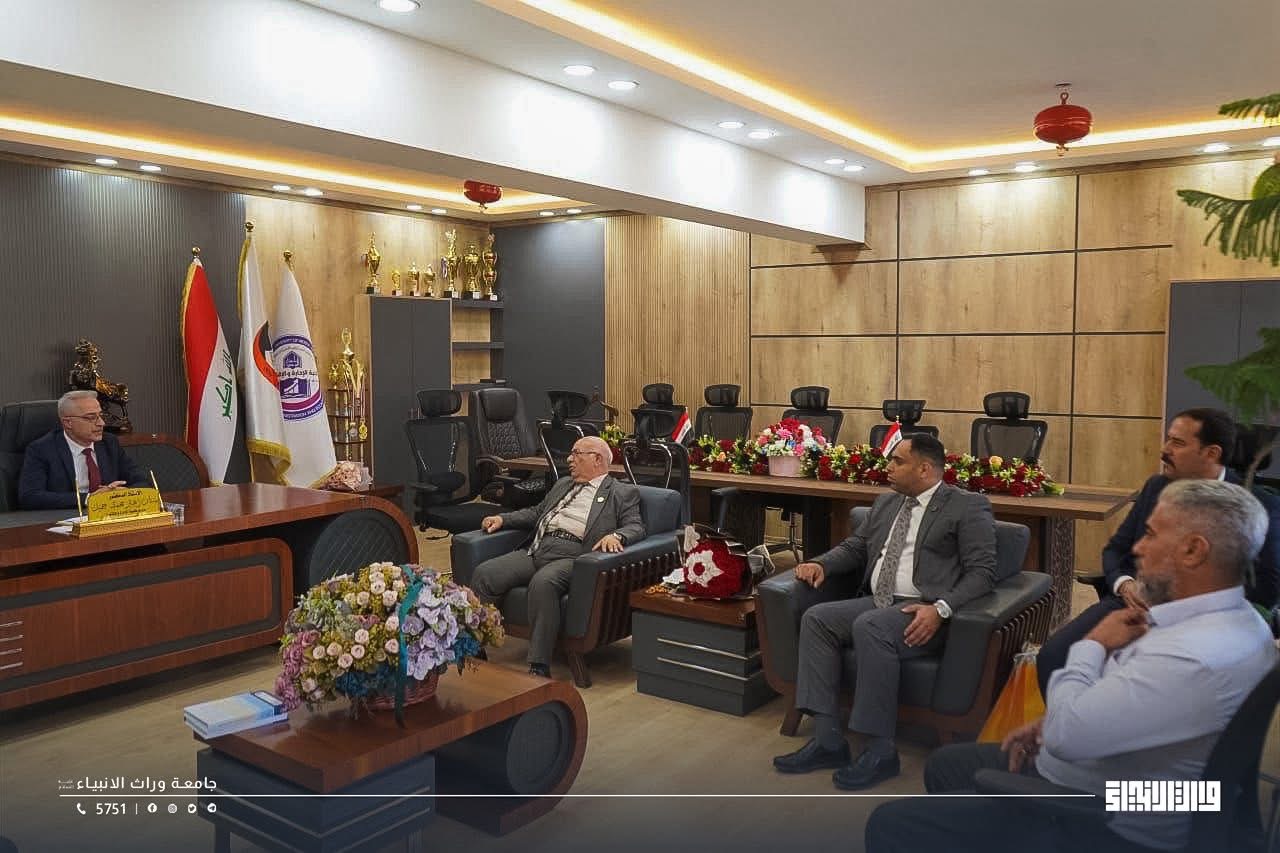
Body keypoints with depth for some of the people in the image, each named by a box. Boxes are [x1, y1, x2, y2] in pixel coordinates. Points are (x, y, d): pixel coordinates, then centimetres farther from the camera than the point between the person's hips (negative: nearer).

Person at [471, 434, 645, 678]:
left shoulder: (622, 493, 11)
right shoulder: (562, 484, 30)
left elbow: (636, 527, -1)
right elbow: (536, 512, 34)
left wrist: (616, 536, -23)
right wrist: (502, 519, 18)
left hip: (572, 557, -6)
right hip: (536, 551, 6)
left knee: (543, 583, -37)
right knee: (484, 573, -16)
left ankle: (539, 667, -31)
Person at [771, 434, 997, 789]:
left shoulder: (968, 508, -2)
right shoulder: (886, 503, 20)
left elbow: (982, 571, -10)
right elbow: (854, 547, 24)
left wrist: (940, 609, -24)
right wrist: (821, 564, 3)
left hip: (923, 612, -7)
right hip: (876, 603, 7)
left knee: (870, 627, -34)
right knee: (816, 618, -16)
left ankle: (880, 749, -22)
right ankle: (828, 740, -15)